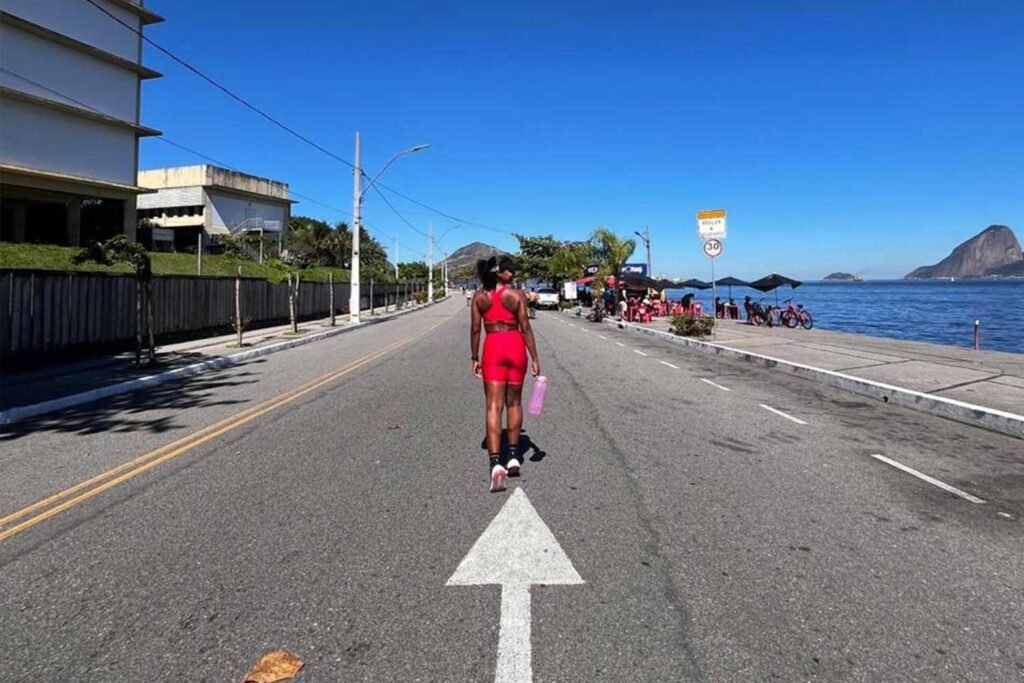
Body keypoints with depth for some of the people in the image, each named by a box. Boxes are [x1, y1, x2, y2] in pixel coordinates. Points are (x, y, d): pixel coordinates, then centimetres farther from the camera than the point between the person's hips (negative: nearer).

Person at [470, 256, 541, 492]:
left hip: (492, 349, 0)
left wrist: (474, 358, 10)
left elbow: (475, 329, 2)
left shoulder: (479, 296, 2)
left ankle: (495, 463, -17)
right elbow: (525, 328, -6)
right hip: (515, 347, 0)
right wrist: (535, 358, -2)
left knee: (494, 406, -3)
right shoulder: (517, 295, -4)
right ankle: (513, 457, 24)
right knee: (514, 403, 15)